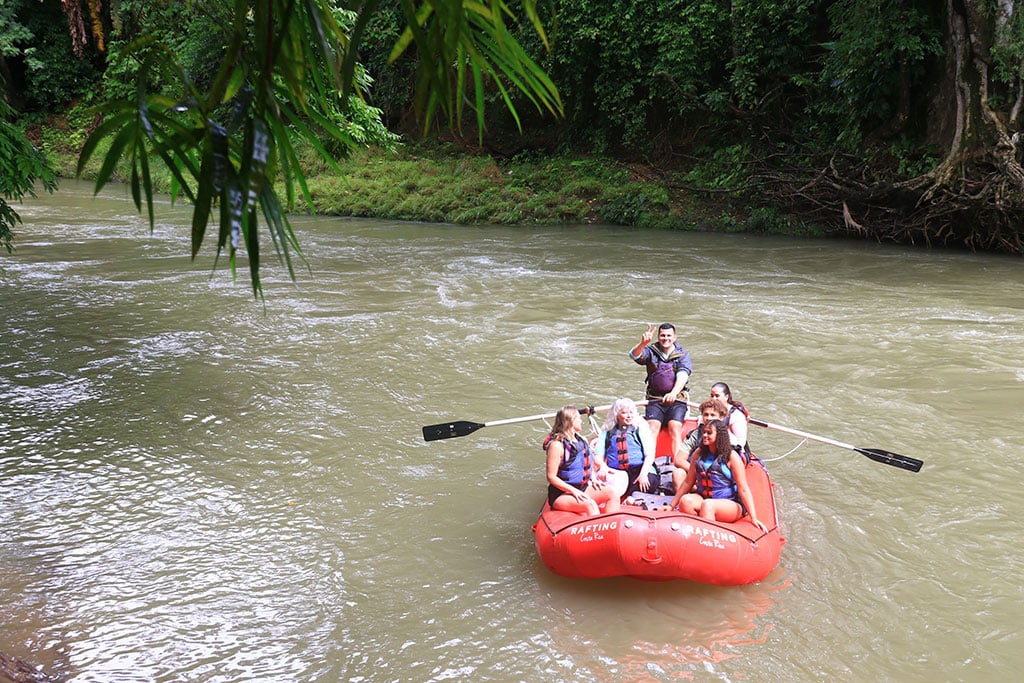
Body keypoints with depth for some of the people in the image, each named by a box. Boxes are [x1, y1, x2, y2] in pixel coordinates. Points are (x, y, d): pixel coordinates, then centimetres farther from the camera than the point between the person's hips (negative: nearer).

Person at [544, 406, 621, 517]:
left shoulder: (581, 440, 11)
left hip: (582, 489, 8)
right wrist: (574, 491, -21)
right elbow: (551, 477, -16)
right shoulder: (557, 445, -14)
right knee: (590, 505, -32)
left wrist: (593, 479, 3)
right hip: (561, 495, -8)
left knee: (612, 491, -11)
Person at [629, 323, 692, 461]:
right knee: (652, 428, -19)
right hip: (655, 400, 1)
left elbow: (682, 376, -14)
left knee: (675, 429, -20)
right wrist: (643, 344, -37)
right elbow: (634, 355, -15)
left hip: (677, 399, -1)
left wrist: (674, 393, -33)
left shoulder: (683, 354, 2)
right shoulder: (651, 351, 5)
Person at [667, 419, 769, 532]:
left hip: (730, 504, -4)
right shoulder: (699, 453, 9)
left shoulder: (731, 456, -5)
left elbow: (743, 489, -8)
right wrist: (672, 505, 11)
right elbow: (688, 482, 13)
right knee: (685, 500, -28)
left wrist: (753, 518, -15)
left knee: (707, 505, -36)